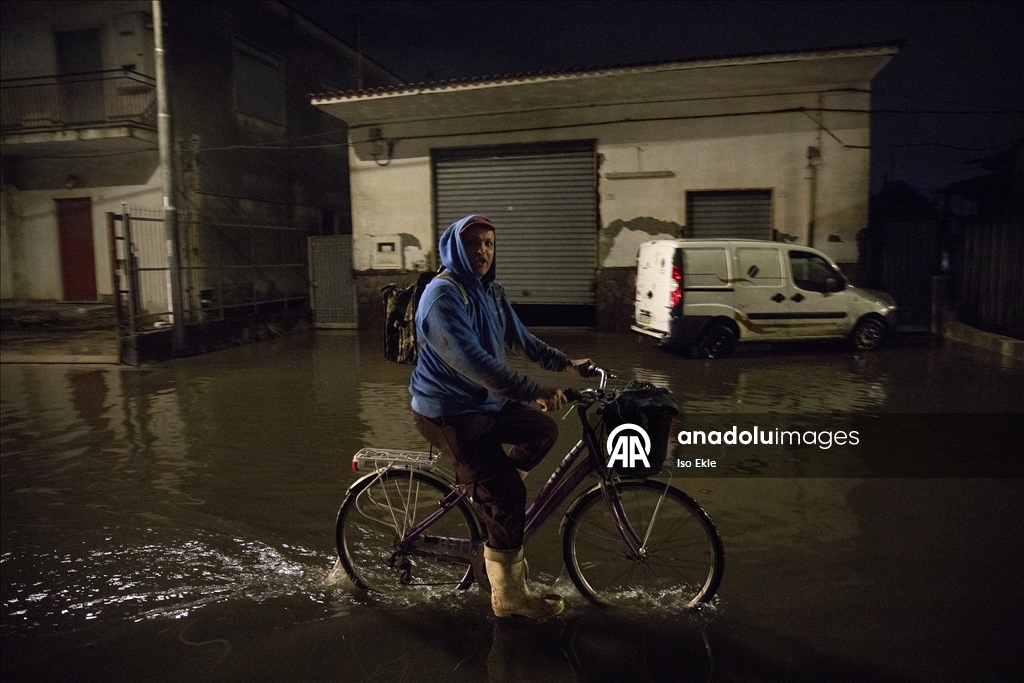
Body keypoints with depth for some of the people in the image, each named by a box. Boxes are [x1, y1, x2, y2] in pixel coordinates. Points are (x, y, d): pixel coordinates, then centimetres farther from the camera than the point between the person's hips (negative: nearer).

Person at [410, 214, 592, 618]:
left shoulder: (491, 293, 8)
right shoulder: (443, 295, -21)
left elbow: (520, 339, 17)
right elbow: (472, 361, -32)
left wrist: (566, 363, 10)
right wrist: (533, 392, -35)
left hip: (486, 402, 9)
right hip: (448, 413, -9)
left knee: (544, 430, 14)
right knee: (506, 495, -9)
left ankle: (486, 492, 25)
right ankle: (510, 596, 6)